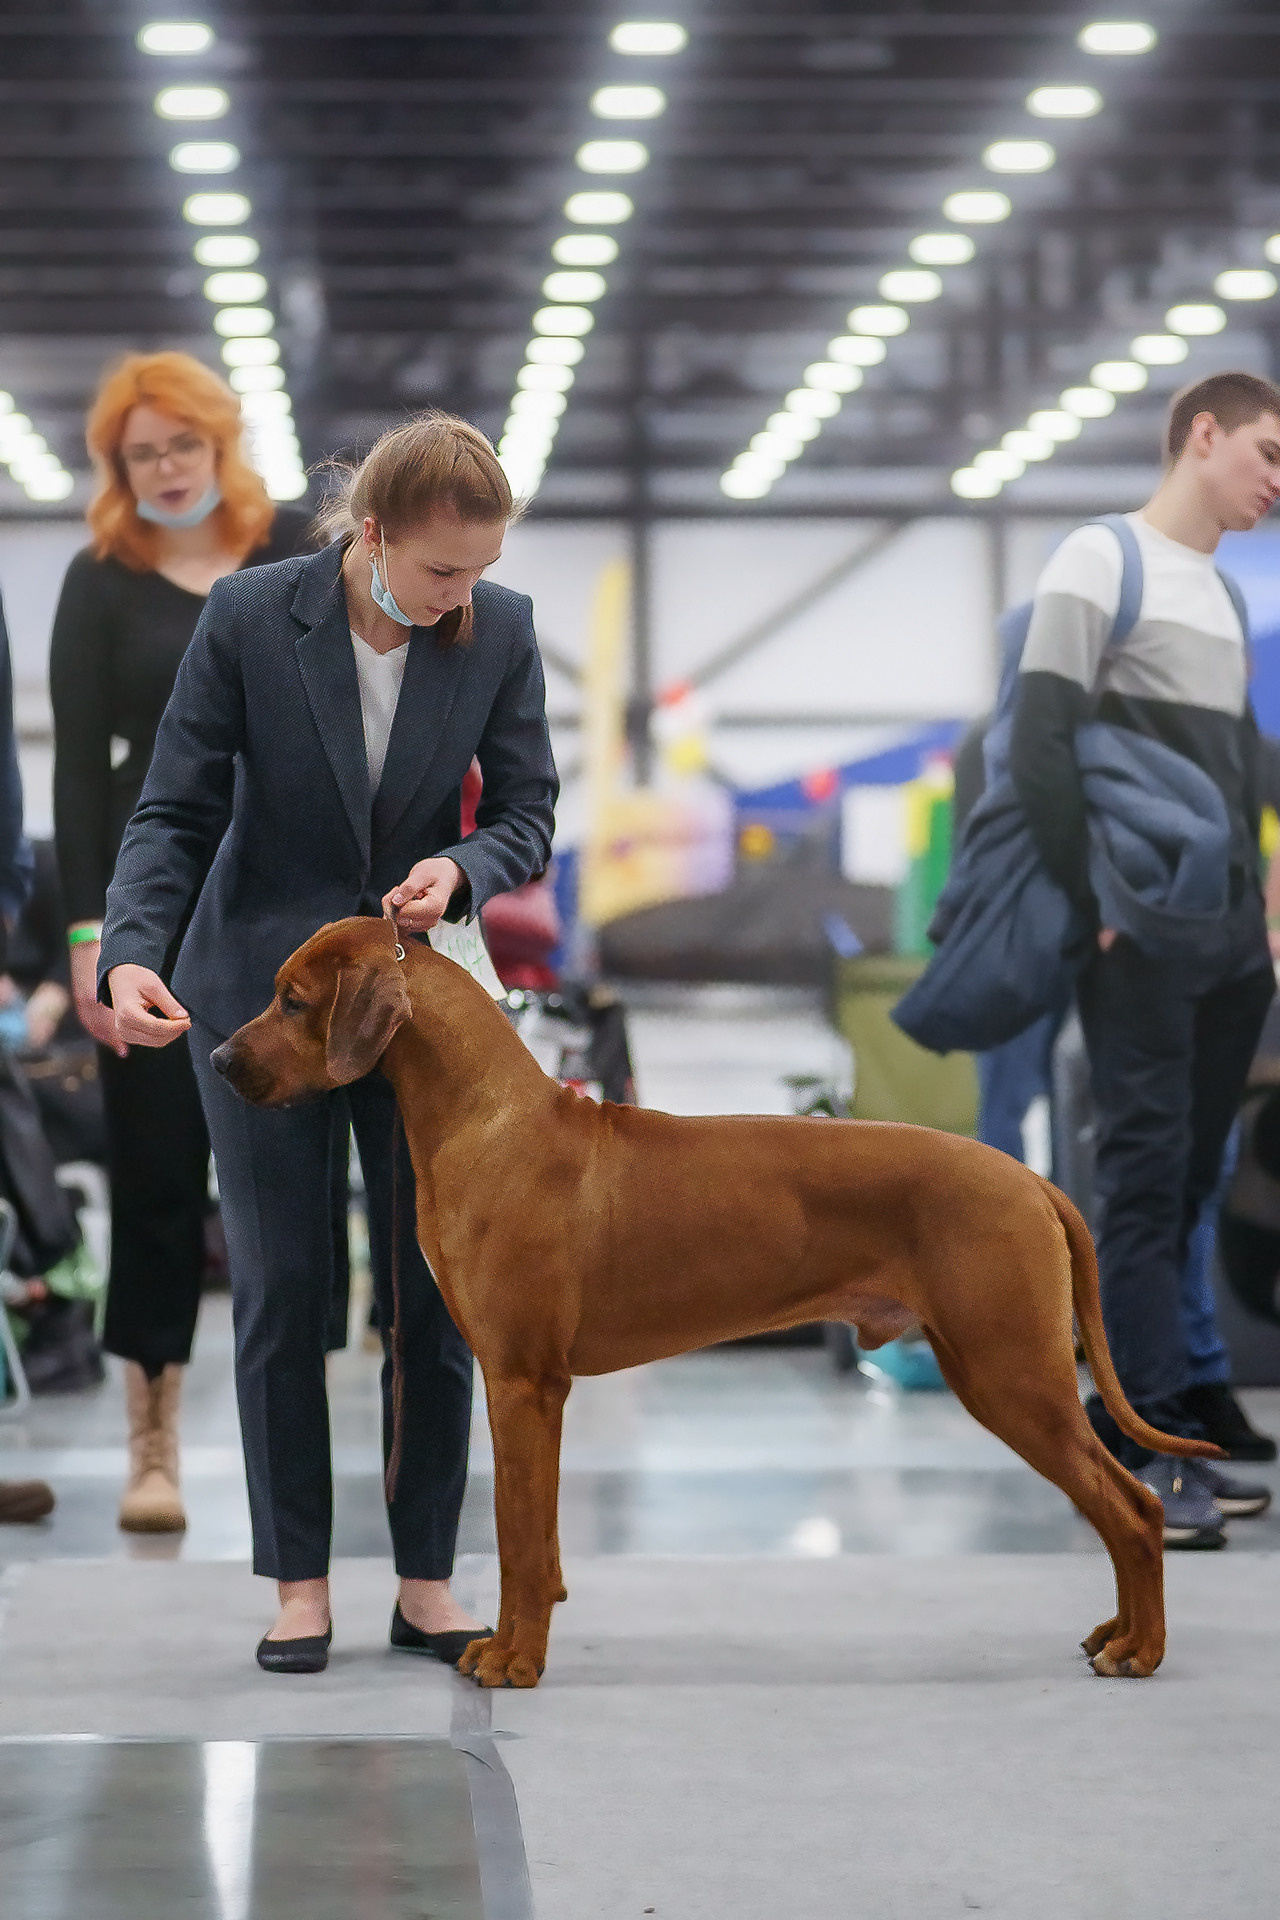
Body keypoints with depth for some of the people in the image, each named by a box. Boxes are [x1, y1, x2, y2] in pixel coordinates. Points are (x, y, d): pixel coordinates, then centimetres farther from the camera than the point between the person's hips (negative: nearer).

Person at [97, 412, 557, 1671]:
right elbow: (175, 810, -12)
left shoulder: (500, 631, -9)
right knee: (280, 1289, 2)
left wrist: (463, 869, -23)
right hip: (260, 989, -1)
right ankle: (299, 1583, 11)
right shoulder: (248, 619, -15)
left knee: (435, 1292, 1)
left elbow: (528, 809, -1)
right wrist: (132, 953, -27)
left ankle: (426, 1583, 12)